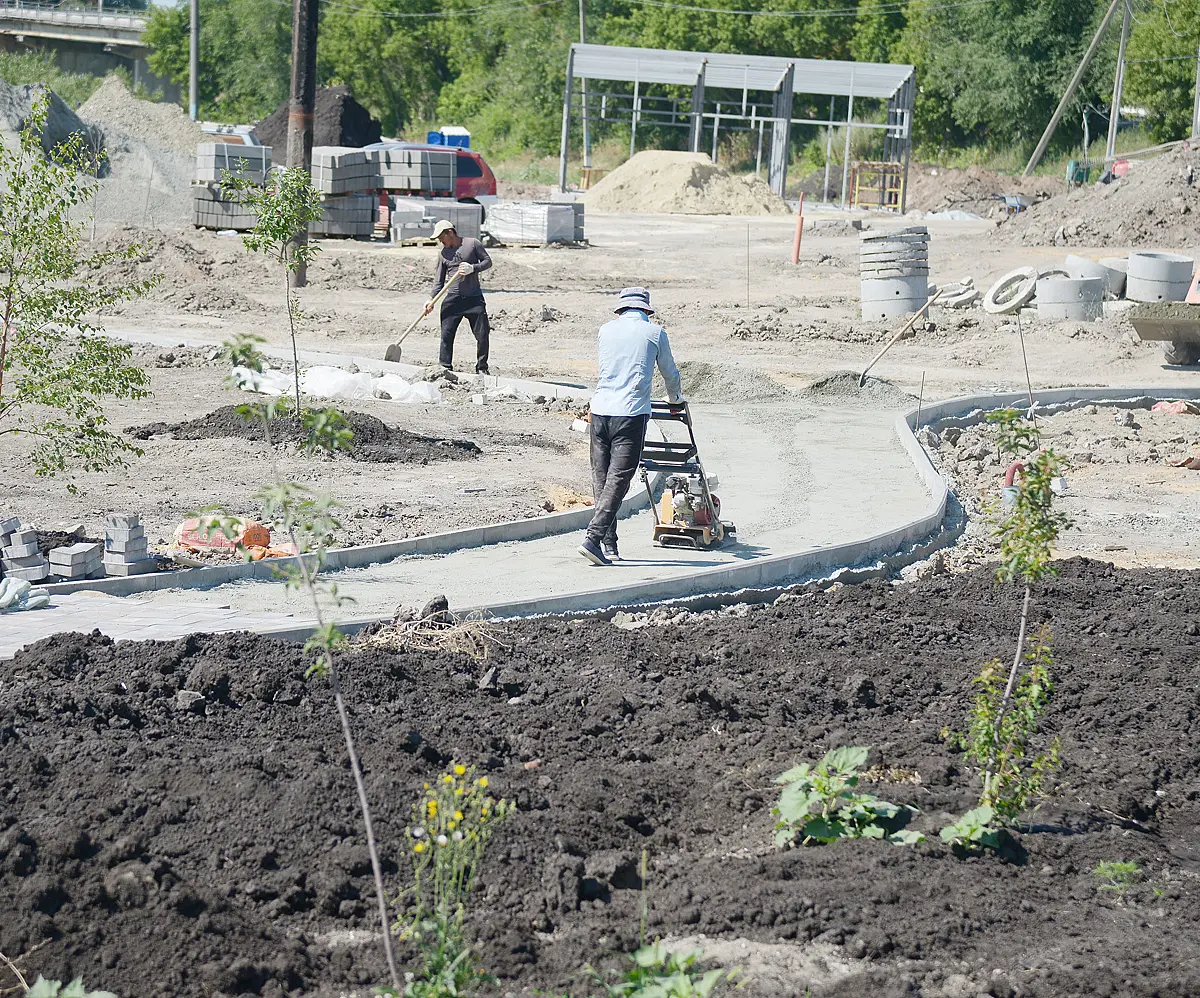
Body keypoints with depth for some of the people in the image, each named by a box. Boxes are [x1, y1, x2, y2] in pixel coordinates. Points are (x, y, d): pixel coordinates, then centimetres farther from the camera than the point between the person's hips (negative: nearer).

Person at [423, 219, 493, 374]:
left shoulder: (473, 244, 0)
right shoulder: (443, 253, 7)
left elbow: (487, 261, 3)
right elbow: (439, 280, 8)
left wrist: (472, 268, -15)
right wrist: (431, 299, -5)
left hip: (474, 298, -2)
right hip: (452, 299, 2)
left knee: (482, 334, -2)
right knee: (446, 334, -4)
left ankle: (481, 368, 12)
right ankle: (445, 368, 4)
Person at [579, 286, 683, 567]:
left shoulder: (606, 330, 14)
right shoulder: (654, 332, 6)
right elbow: (670, 372, 19)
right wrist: (675, 397, 40)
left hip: (600, 410, 4)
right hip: (631, 413, -4)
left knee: (601, 478, 11)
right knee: (618, 480, -6)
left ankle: (609, 546, 12)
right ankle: (594, 538, -18)